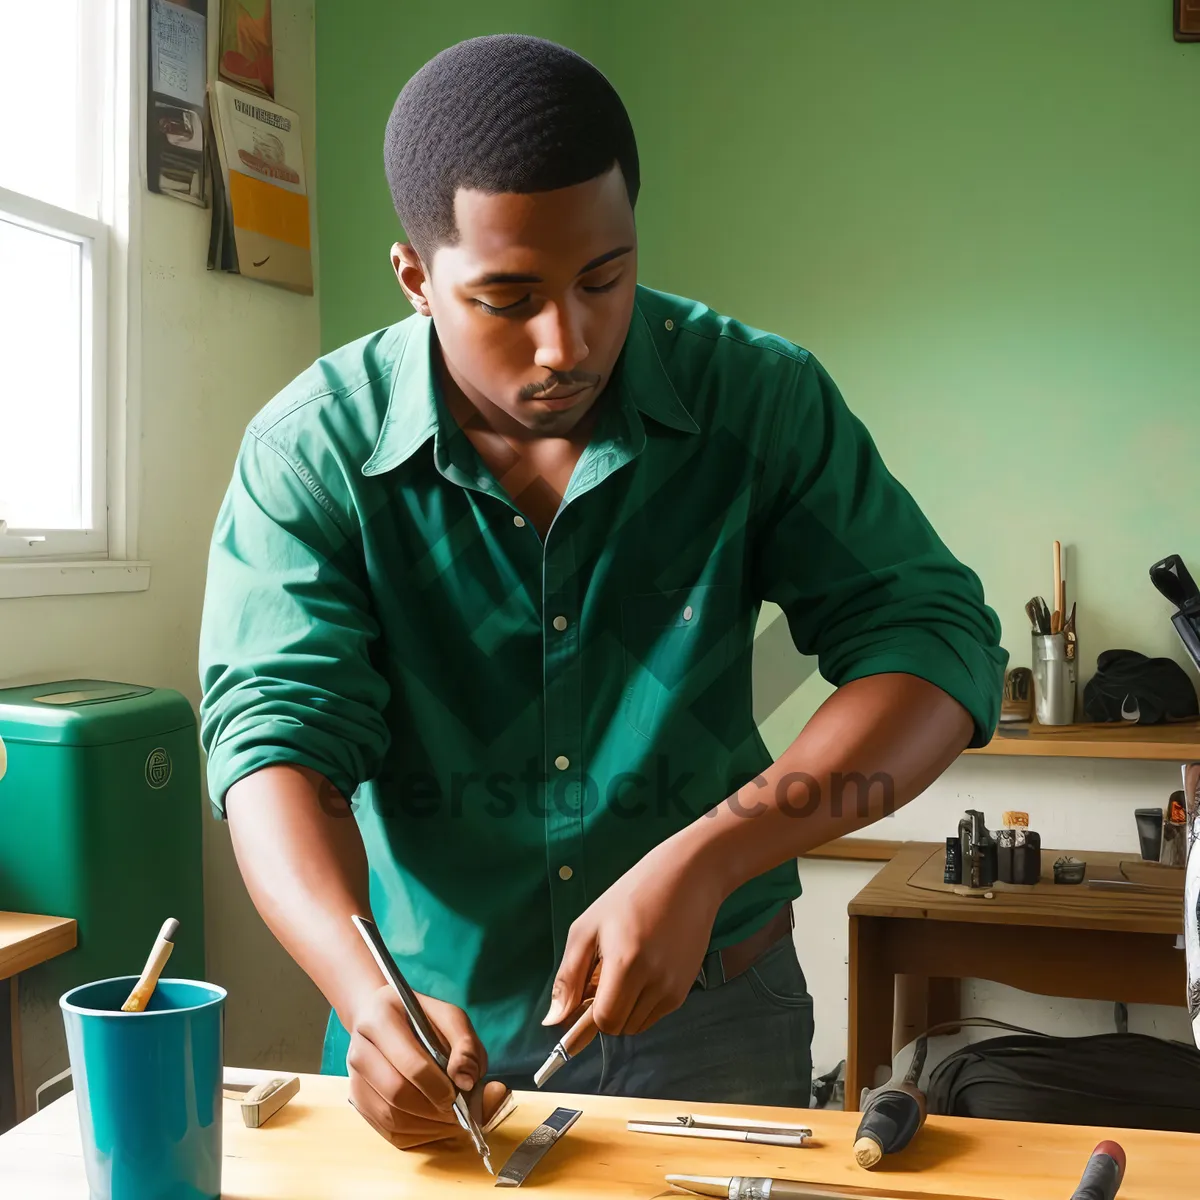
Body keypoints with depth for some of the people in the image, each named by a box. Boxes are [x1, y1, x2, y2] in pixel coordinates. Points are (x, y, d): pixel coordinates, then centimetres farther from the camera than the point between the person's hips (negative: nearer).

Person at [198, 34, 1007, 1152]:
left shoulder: (756, 397, -11)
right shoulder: (312, 452, -12)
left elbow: (938, 648, -15)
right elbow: (277, 734, -18)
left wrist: (699, 865, -28)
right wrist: (368, 997, -37)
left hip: (711, 1016, 1)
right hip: (436, 1022, 0)